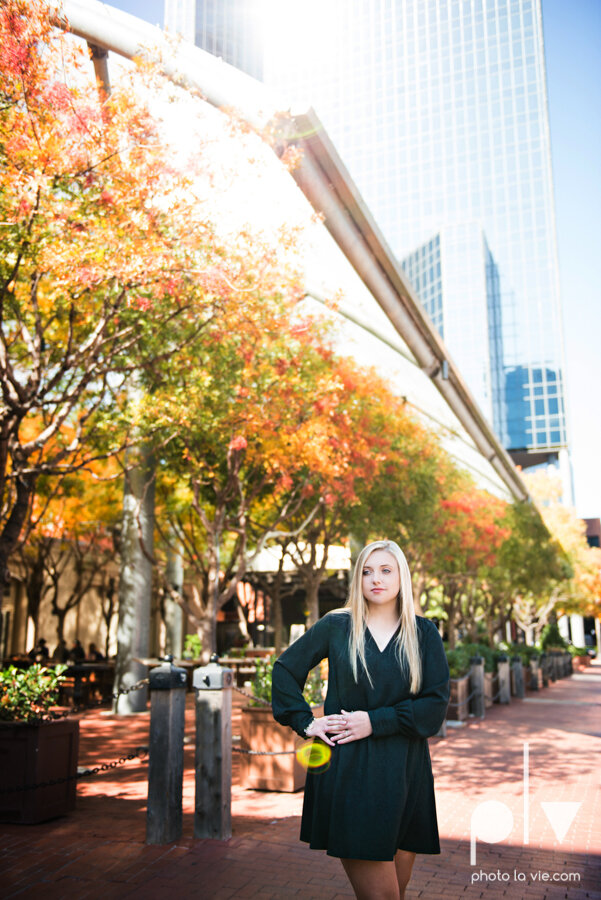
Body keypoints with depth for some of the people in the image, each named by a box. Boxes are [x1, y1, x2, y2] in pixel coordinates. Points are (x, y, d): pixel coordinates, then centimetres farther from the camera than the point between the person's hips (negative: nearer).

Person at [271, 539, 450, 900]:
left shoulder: (423, 633, 5)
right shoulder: (336, 626, 3)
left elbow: (436, 703, -2)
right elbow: (285, 669, 11)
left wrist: (375, 722, -11)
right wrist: (305, 721, 0)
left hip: (404, 771, 2)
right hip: (348, 771, -2)